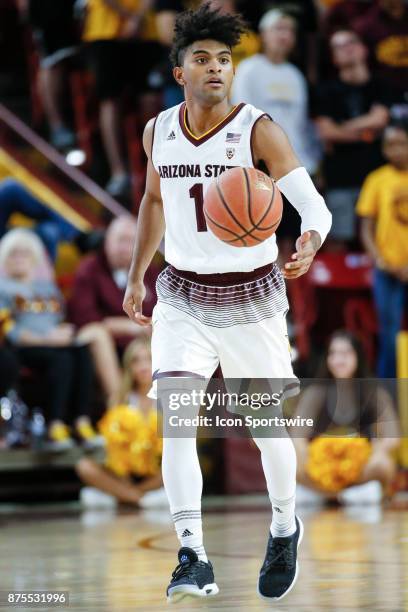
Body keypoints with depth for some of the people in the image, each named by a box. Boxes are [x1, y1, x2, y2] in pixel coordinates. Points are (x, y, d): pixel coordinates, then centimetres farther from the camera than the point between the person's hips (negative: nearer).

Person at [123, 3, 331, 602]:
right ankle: (194, 559, -19)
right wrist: (136, 277, 22)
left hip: (251, 297, -2)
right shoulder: (158, 132, 1)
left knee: (268, 428, 10)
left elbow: (315, 206, -20)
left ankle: (285, 526, 39)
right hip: (182, 295, 2)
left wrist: (309, 244, -42)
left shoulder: (259, 131, -13)